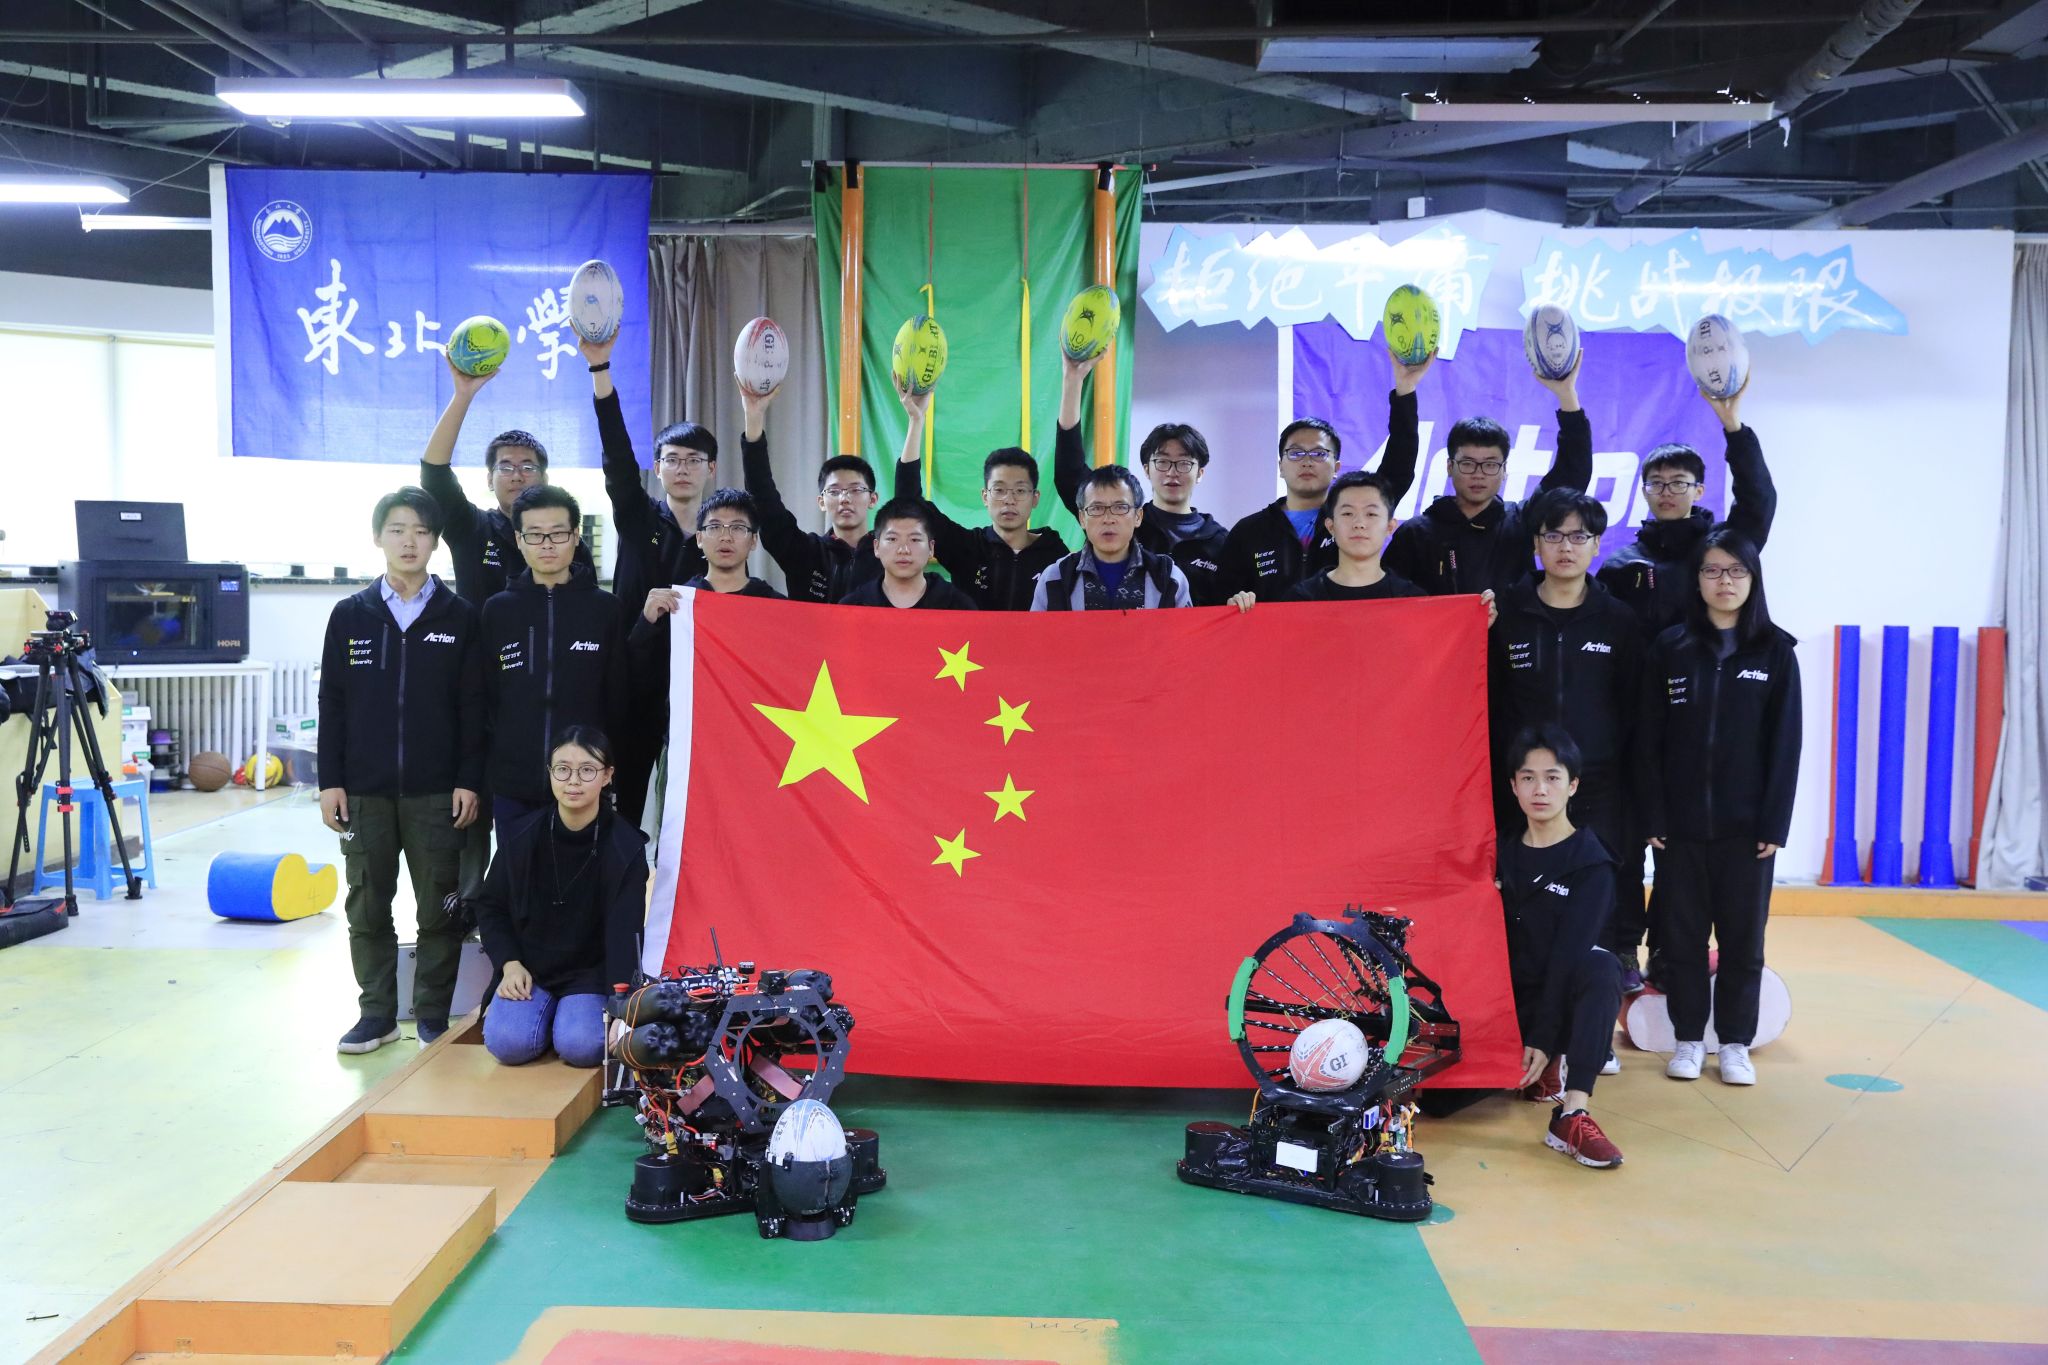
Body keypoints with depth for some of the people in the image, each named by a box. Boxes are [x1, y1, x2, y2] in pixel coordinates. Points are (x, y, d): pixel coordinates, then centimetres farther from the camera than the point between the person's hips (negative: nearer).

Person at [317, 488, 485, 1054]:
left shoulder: (460, 618, 1)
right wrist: (330, 781, 0)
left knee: (439, 907, 4)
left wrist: (469, 782, -6)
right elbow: (332, 704, 5)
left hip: (435, 792, -2)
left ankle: (433, 1014, 15)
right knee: (367, 906, 8)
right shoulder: (350, 615, 5)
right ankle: (377, 1012, 20)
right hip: (364, 790, 2)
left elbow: (473, 708, 0)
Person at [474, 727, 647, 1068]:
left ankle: (571, 1015, 7)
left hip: (592, 973, -2)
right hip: (528, 970, 2)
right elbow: (490, 906, 9)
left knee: (582, 1046, -28)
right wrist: (509, 963, -7)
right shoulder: (522, 839, -4)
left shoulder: (625, 848, -13)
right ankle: (545, 1012, 8)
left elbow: (624, 931, -17)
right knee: (507, 1043, -25)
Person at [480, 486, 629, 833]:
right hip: (513, 787, 1)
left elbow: (618, 698, 4)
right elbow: (486, 698, 8)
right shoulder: (497, 610, 6)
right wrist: (482, 777, 5)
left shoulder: (606, 608, 2)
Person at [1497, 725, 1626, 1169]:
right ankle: (1538, 1071, 10)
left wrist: (1543, 1038, -21)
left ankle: (1572, 1115, -40)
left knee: (1601, 968, -36)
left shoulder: (1591, 864, -7)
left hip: (1562, 1000, -4)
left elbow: (1570, 953, -15)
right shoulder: (1503, 852, 7)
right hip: (1509, 1003, 4)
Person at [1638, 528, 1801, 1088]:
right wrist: (1653, 815, -6)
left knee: (1743, 935, 7)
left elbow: (1786, 743, -1)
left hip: (1746, 823, 0)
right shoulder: (1670, 647, 1)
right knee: (1682, 933, 7)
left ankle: (1735, 1042, 19)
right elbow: (1650, 738, 0)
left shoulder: (1775, 650, 0)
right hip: (1680, 821, 1)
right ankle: (1689, 1038, 19)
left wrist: (1775, 823, -7)